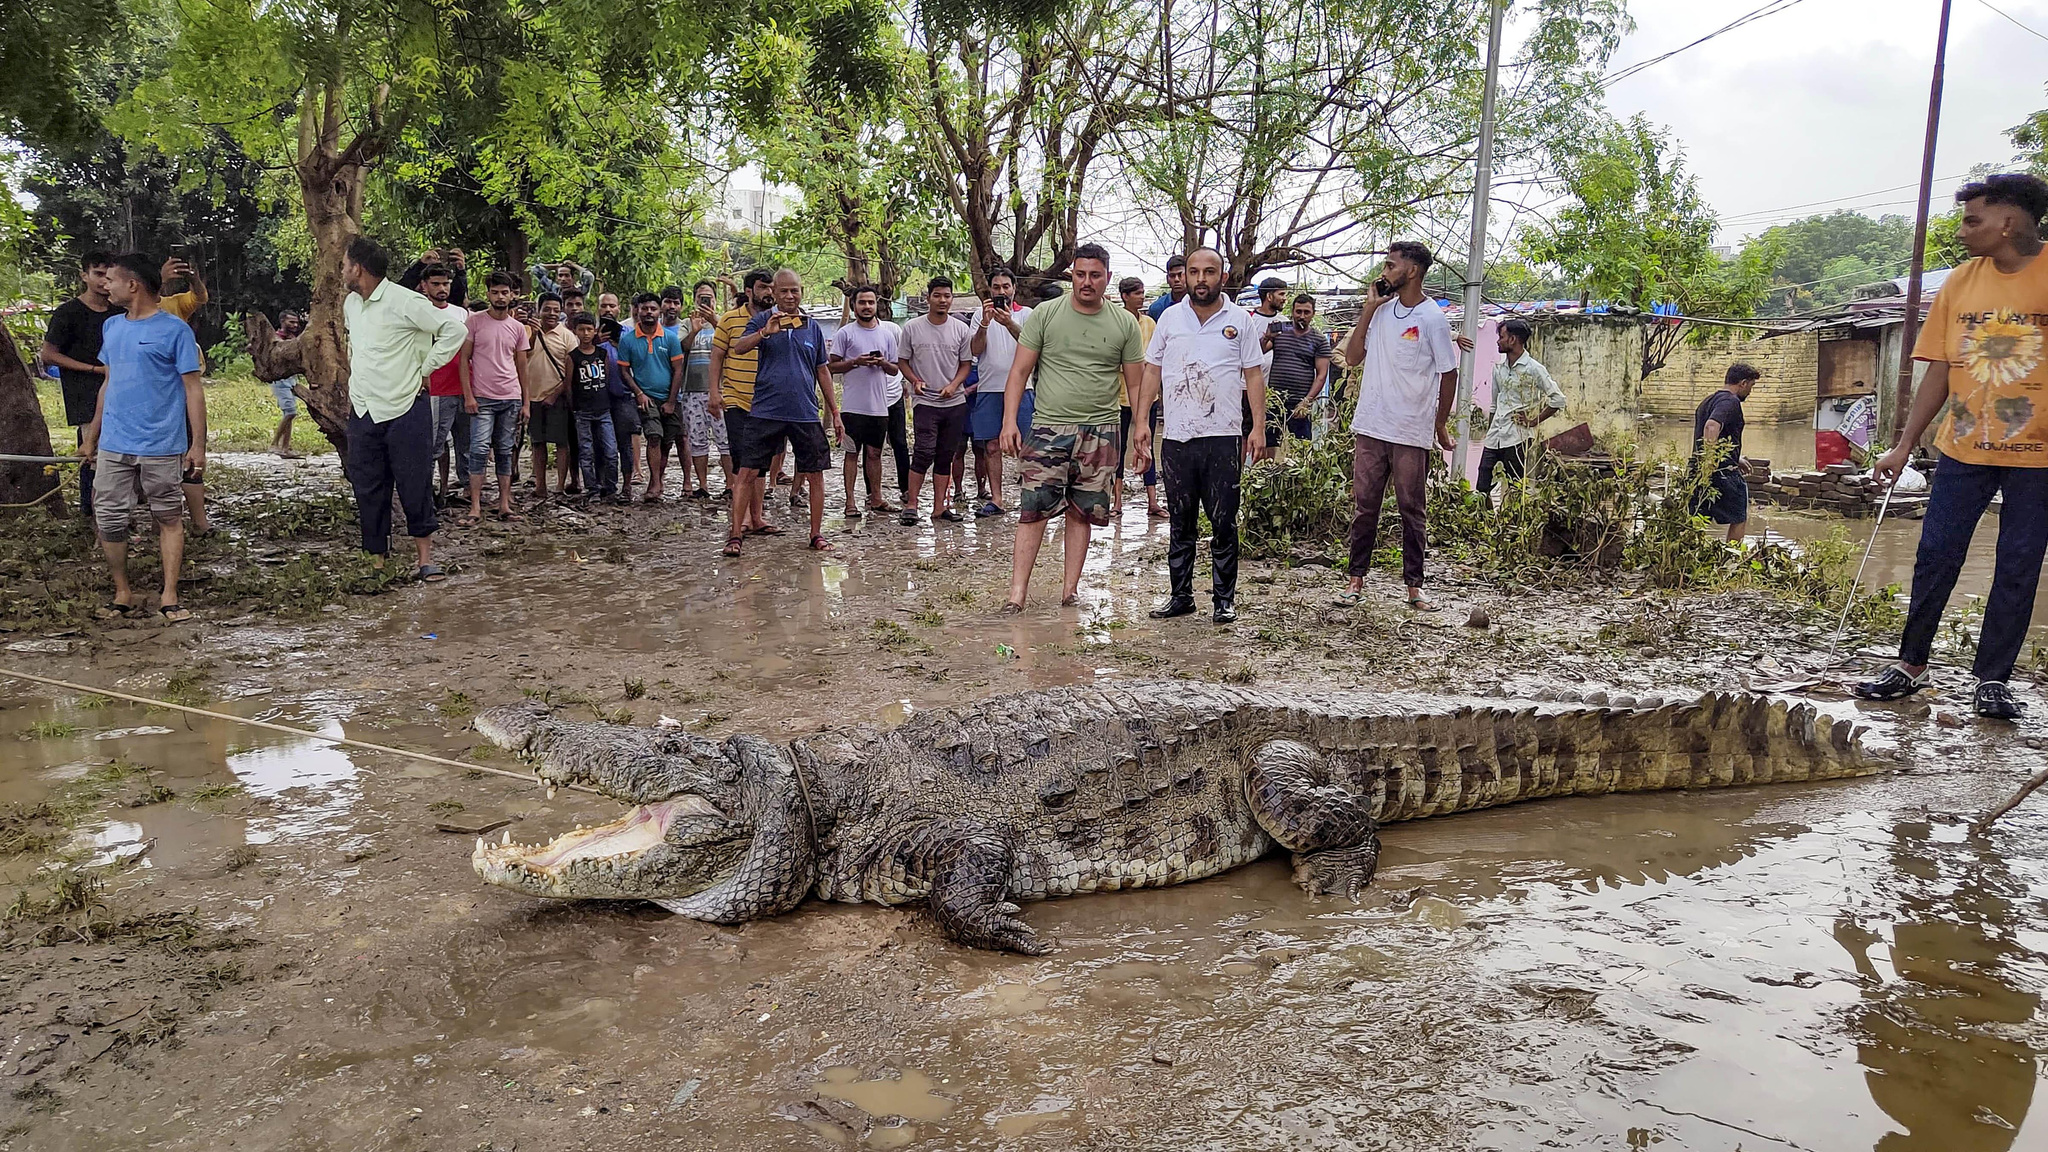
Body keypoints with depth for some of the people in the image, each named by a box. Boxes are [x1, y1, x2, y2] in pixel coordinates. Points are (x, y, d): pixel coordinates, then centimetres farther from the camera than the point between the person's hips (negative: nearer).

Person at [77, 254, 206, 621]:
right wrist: (91, 437, 19)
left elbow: (193, 388, -6)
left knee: (168, 518, 4)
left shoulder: (174, 329, -5)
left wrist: (198, 445, -11)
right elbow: (109, 384, 20)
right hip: (113, 445, 6)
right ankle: (122, 593, 18)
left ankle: (169, 597, 9)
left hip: (161, 447, -6)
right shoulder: (112, 327, 13)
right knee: (108, 520, 4)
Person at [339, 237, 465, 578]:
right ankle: (377, 561, 14)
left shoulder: (404, 301, -12)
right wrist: (354, 387, 20)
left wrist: (424, 369, -9)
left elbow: (456, 330, -13)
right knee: (368, 492, 7)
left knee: (416, 487, -3)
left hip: (405, 409, -7)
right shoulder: (351, 303, 13)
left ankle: (425, 560, 4)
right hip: (362, 412, 7)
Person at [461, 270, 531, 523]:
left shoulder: (518, 328, 11)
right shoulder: (474, 321, 1)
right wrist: (468, 395, -8)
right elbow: (464, 359, 0)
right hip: (482, 398, -3)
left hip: (511, 398, 3)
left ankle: (504, 505, 10)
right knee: (480, 450, -9)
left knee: (505, 452, 6)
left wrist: (525, 402, 11)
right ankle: (475, 506, -6)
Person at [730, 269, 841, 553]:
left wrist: (835, 413, 15)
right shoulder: (763, 321, 3)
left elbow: (822, 371, 17)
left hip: (806, 413, 3)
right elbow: (738, 348, -12)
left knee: (815, 474, 5)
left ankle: (816, 534, 18)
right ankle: (734, 535, 2)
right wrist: (764, 332, -30)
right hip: (766, 411, -3)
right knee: (748, 471, -4)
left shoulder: (813, 327, 11)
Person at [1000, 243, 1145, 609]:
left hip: (1100, 431, 2)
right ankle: (1017, 592, -4)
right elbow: (1020, 371, 2)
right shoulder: (1045, 314, 1)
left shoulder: (1124, 323, 6)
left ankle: (1070, 586, 16)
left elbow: (1136, 385, 9)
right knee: (1033, 510, -6)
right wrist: (1009, 420, -8)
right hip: (1048, 428, -1)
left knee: (1083, 512, 7)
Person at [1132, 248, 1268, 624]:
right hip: (1176, 438, 2)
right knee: (1180, 524, 9)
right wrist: (1142, 421, 3)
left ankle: (1224, 599, 10)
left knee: (1224, 524, 1)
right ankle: (1180, 596, 17)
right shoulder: (1170, 317, 9)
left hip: (1223, 438, -2)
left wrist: (1258, 427, -4)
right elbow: (1152, 371, 11)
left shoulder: (1240, 321, 5)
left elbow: (1253, 376, 5)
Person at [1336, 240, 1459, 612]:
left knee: (1411, 511, 5)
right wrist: (1368, 309, -2)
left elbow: (1448, 373, -1)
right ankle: (1357, 579, 13)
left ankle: (1414, 585, 13)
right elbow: (1352, 357, 4)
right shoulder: (1381, 310, 9)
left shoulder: (1432, 318, -7)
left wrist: (1441, 425, 4)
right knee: (1364, 507, 7)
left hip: (1412, 434, -4)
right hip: (1370, 427, 4)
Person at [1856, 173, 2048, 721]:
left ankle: (1992, 680, 15)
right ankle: (1912, 666, 16)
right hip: (1963, 449, 3)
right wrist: (1904, 446, 7)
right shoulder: (1960, 283, 4)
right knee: (1935, 558, 5)